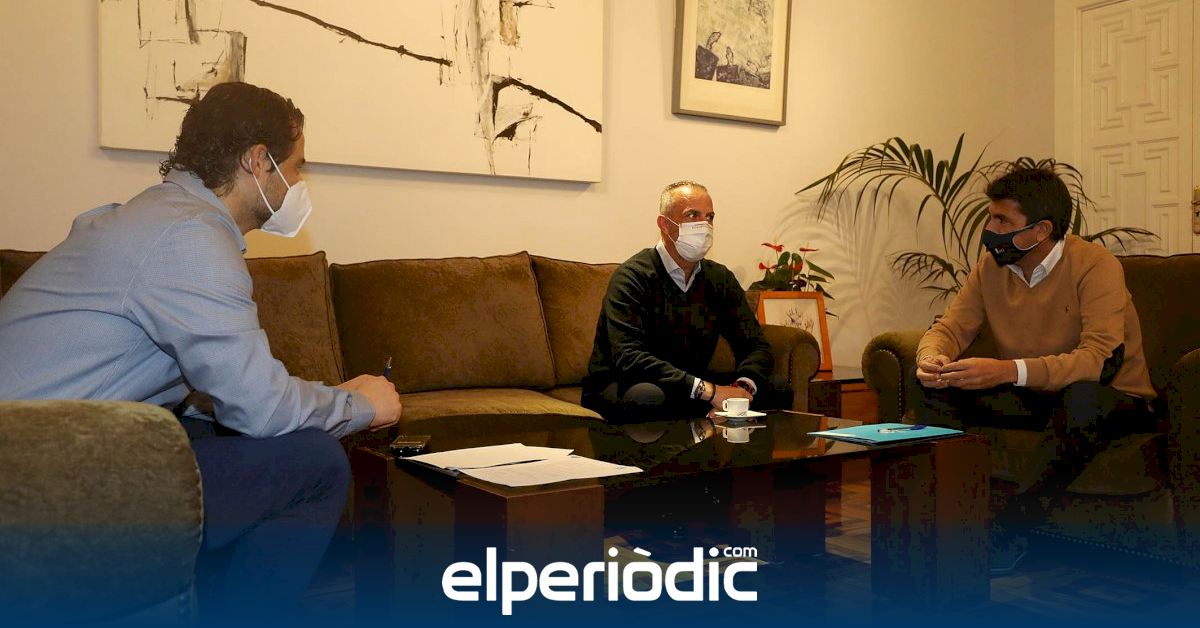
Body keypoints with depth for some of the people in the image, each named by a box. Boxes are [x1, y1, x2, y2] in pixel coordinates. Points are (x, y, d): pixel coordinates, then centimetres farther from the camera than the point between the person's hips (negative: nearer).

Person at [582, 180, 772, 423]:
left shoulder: (720, 278, 4)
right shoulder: (633, 276, -16)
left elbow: (756, 347, 2)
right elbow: (628, 357, -29)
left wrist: (742, 387, -23)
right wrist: (706, 389, -34)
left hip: (689, 388, 5)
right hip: (617, 387, -5)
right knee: (649, 396, -39)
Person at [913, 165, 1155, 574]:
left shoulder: (1095, 266, -20)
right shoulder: (991, 266, -3)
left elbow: (1100, 360, -32)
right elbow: (950, 328, -2)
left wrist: (1009, 371, -46)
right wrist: (932, 357, -28)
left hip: (1112, 398, -5)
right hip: (1030, 399, 5)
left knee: (1084, 398, -40)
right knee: (935, 387, -14)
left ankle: (1014, 524, -28)